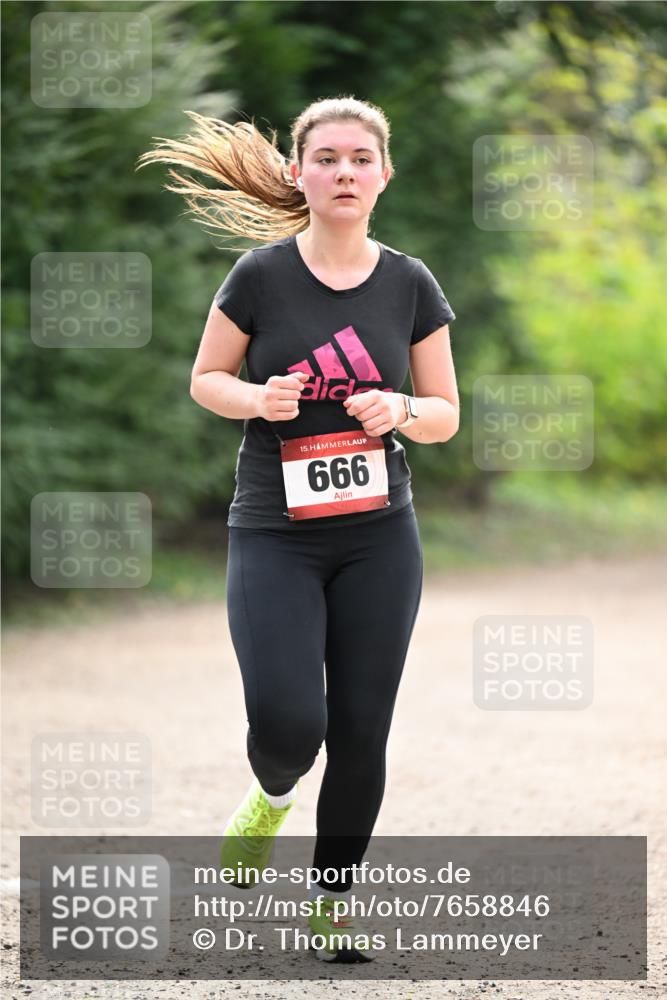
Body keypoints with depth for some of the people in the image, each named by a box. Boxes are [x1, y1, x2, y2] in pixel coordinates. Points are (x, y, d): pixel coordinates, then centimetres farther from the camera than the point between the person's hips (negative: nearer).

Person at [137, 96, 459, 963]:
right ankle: (273, 796, 22)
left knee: (361, 730, 2)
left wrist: (399, 412, -15)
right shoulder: (261, 275, -6)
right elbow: (205, 380, 5)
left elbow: (446, 414, 7)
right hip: (274, 536, -2)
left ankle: (335, 900, 21)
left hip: (379, 538, 2)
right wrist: (259, 398, -16)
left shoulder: (410, 286, 1)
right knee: (288, 722, -15)